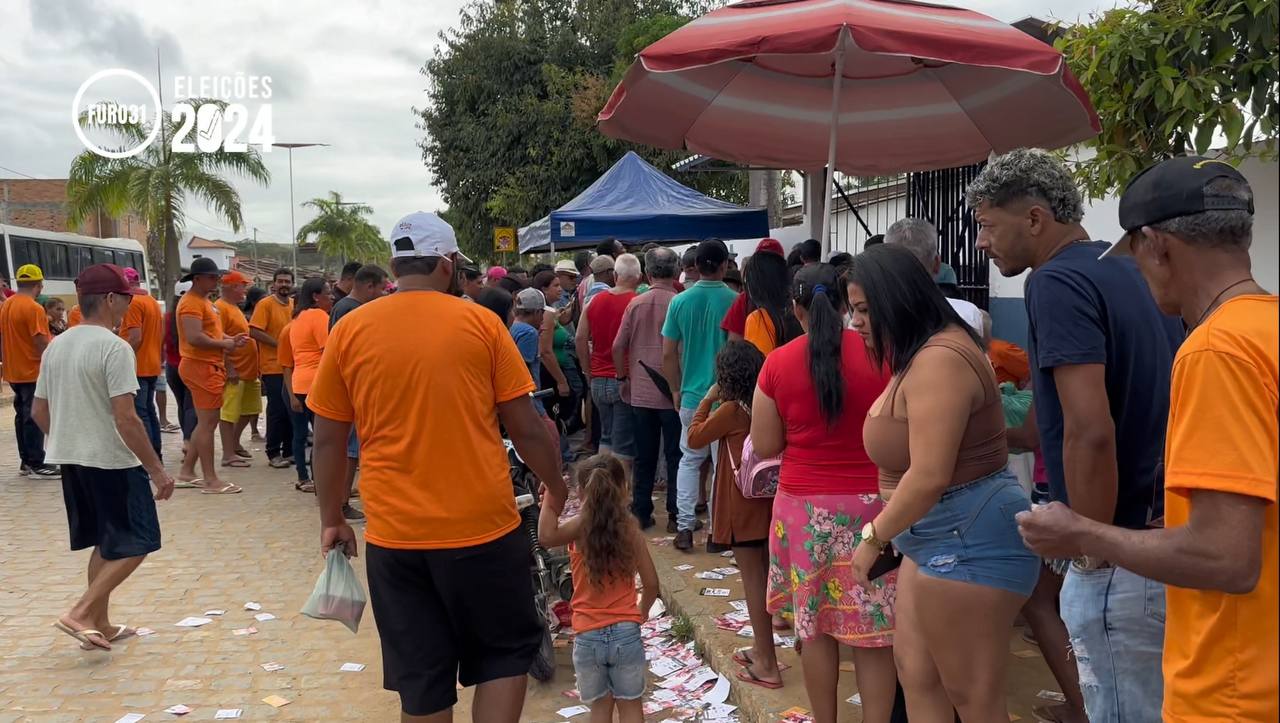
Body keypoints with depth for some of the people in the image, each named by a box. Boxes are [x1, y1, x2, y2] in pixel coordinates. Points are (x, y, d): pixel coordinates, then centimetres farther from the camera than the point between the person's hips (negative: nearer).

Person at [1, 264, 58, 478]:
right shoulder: (34, 308, -18)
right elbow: (41, 344, -22)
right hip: (33, 372, -8)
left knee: (22, 416, 14)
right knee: (35, 418, -3)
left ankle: (26, 461, 20)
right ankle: (36, 465, 1)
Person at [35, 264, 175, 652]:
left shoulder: (56, 346, 7)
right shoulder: (114, 347, -18)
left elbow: (38, 411, 14)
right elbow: (126, 419, -23)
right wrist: (157, 470, -18)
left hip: (72, 460, 8)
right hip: (114, 462, -8)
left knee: (105, 543, 19)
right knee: (136, 543, 3)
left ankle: (100, 624, 23)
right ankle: (80, 613, -5)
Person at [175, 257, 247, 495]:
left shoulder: (203, 301, 19)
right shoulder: (192, 303, -14)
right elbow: (195, 338, -25)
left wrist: (229, 339, 7)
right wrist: (224, 344, -15)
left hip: (209, 367, 11)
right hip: (201, 367, -11)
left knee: (206, 422, 15)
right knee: (207, 422, -8)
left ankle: (186, 473, 21)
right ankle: (210, 480, -4)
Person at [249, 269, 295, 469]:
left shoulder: (295, 305, 11)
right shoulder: (265, 304, -6)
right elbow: (254, 331, -15)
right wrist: (279, 344, -18)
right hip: (273, 366, -6)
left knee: (291, 409, 9)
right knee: (277, 410, -3)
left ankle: (289, 451, 18)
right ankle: (273, 453, 7)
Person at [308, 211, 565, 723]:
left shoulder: (349, 331, 2)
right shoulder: (480, 322, -3)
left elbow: (328, 440, 5)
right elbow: (525, 428, 0)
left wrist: (332, 520, 16)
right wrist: (555, 488, 15)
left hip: (394, 534, 2)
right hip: (483, 525, -2)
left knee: (421, 680, 14)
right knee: (506, 652, 17)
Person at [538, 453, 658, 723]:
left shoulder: (581, 526, -11)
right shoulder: (630, 529, -6)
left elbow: (546, 536, -31)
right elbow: (651, 584, -4)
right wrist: (642, 611, 15)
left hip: (588, 636, 0)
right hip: (626, 632, 1)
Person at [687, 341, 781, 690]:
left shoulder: (731, 410, -15)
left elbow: (695, 438, -5)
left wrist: (707, 400, 3)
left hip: (743, 504, -7)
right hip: (767, 499, 7)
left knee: (753, 579, -2)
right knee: (763, 576, 16)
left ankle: (767, 664, 3)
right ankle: (762, 649, 28)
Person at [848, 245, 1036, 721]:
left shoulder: (939, 360, -22)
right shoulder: (922, 355, 13)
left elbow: (929, 476, -27)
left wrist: (874, 537, -15)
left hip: (968, 537, -11)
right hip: (940, 535, 11)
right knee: (914, 669, 18)